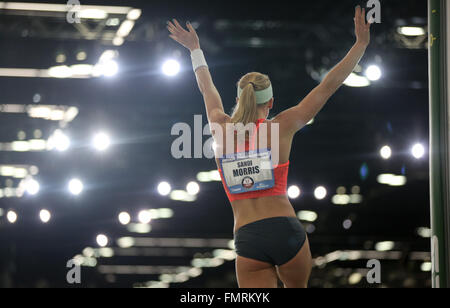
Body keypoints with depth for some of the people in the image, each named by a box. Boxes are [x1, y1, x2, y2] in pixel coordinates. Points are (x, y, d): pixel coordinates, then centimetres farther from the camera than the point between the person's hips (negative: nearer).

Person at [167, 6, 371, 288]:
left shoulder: (222, 128, 9)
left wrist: (195, 49, 46)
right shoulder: (281, 127, 2)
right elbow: (329, 85, 6)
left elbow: (207, 89, 30)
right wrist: (361, 43, 13)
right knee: (297, 288, 25)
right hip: (285, 231, -1)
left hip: (247, 240, 1)